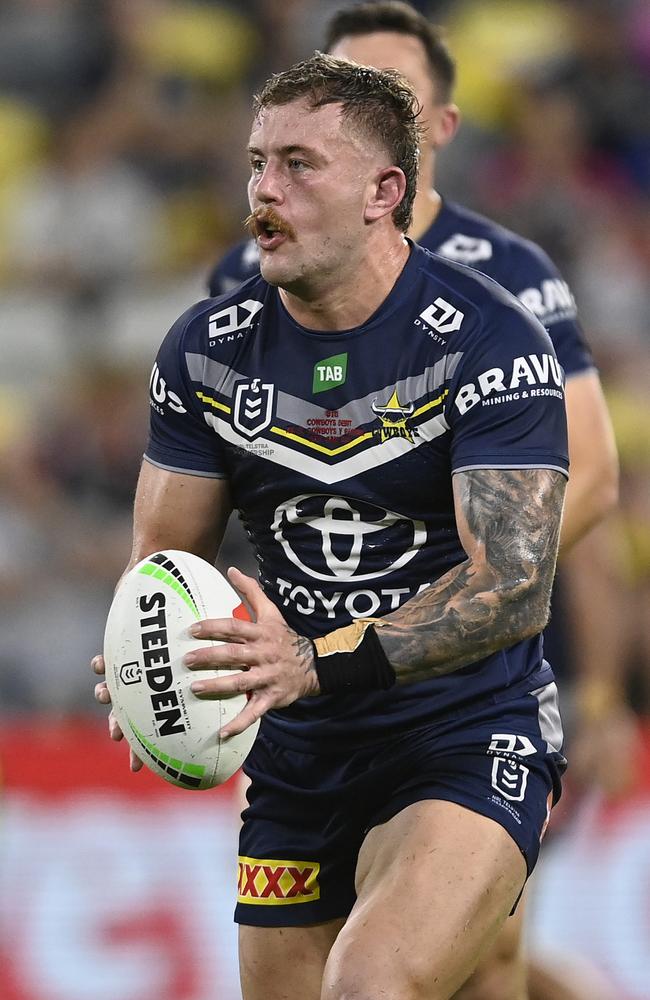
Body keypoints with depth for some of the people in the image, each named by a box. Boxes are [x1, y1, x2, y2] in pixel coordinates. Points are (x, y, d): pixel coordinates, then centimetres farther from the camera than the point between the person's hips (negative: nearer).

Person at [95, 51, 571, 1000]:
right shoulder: (208, 346, 1)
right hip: (297, 750, 6)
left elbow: (514, 586, -24)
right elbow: (165, 558, 6)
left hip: (469, 738, -6)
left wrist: (317, 664, -36)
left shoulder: (489, 342, -15)